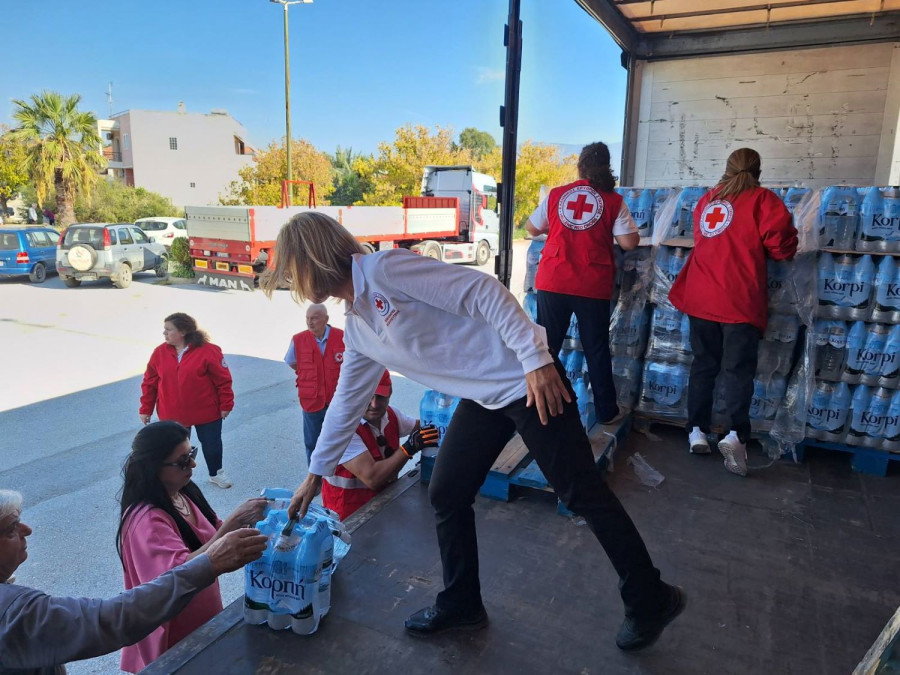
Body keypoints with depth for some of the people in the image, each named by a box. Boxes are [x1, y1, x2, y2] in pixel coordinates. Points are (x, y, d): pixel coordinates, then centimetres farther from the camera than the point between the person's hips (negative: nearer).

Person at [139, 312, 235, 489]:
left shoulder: (208, 351, -16)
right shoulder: (160, 352, -4)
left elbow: (223, 380, -11)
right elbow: (150, 383, 3)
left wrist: (226, 405, -9)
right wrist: (146, 409, 4)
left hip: (207, 412, -2)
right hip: (172, 415, 2)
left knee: (212, 444, 15)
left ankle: (216, 474, 39)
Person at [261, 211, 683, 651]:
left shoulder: (383, 268, -18)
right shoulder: (356, 329, 10)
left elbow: (482, 291, -21)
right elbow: (346, 403, 20)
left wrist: (535, 357, -23)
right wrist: (316, 473, 27)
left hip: (530, 379, -8)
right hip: (483, 397, 8)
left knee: (581, 492, 3)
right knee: (446, 496, 11)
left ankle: (650, 601, 23)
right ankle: (460, 603, 32)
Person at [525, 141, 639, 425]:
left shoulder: (556, 194, 6)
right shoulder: (614, 201, -1)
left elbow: (531, 229, 16)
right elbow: (628, 243, -6)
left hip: (552, 282, 1)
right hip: (593, 286, -1)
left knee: (546, 345, 12)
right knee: (596, 349, 10)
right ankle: (606, 411, 19)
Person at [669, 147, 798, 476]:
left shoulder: (707, 200, 17)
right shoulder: (762, 199, 1)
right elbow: (781, 245, -6)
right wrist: (784, 249, 14)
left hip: (701, 296, 5)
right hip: (739, 299, -4)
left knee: (703, 365, 11)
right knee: (738, 369, -4)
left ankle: (697, 431, 11)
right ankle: (736, 435, -17)